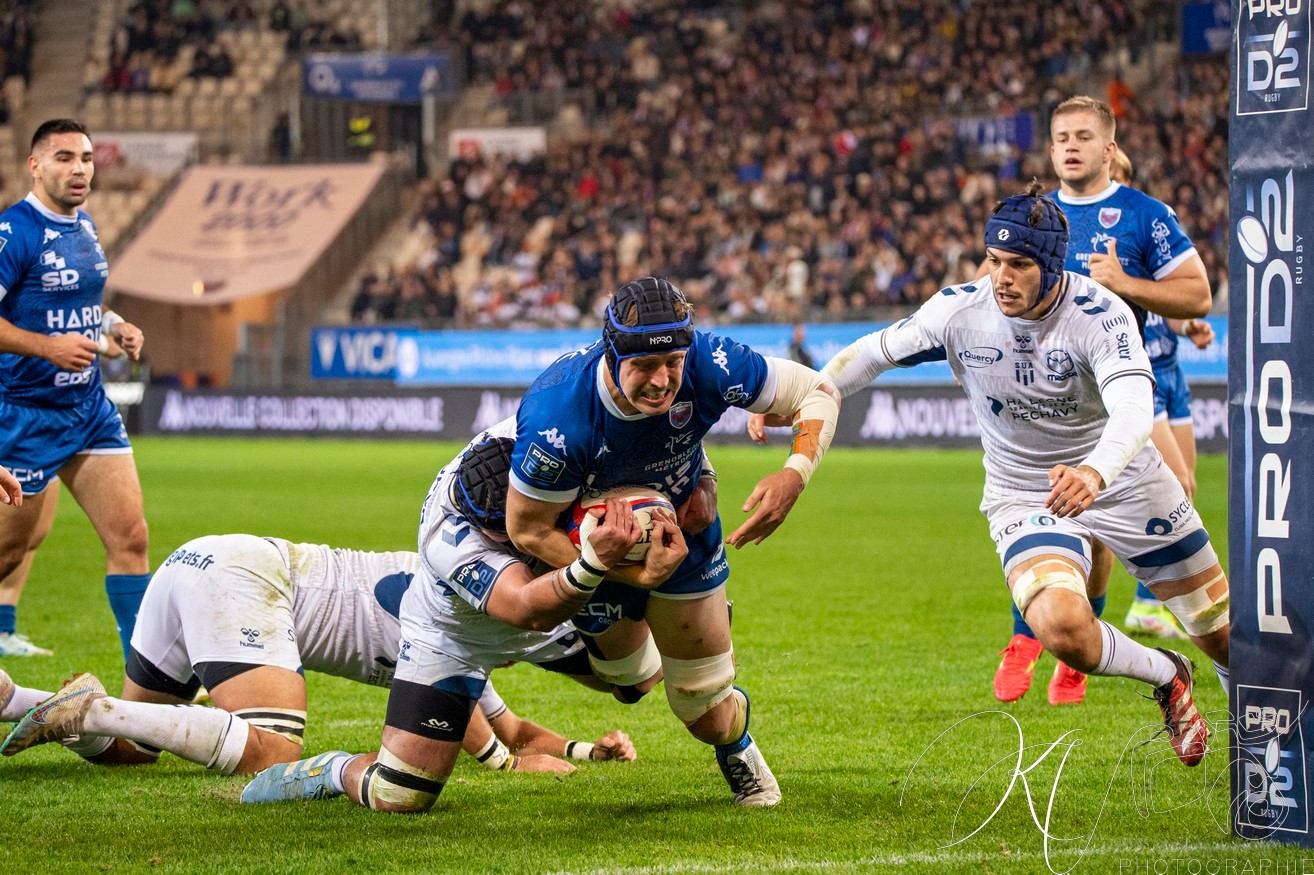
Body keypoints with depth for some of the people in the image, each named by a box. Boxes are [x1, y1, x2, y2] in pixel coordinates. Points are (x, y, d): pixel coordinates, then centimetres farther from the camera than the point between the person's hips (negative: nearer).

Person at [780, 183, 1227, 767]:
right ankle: (1166, 676, 3)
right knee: (1063, 630, -29)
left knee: (1226, 637, 5)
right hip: (1023, 497, 1)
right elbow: (876, 352, 1)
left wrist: (1094, 473, -61)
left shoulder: (1099, 314, -25)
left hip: (1126, 481, -1)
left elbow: (1134, 409, -42)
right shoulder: (960, 310, -15)